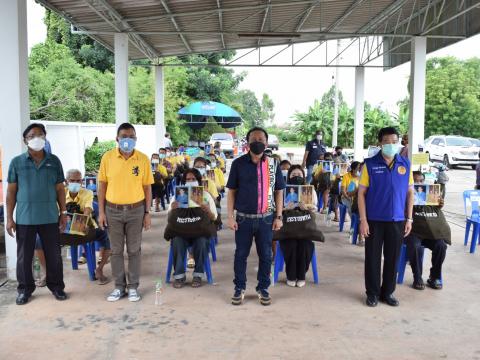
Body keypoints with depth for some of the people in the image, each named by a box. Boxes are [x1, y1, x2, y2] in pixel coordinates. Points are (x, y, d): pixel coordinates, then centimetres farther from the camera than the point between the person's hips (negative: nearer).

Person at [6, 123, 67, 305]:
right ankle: (25, 289, 25)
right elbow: (11, 191, 2)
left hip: (50, 218, 1)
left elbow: (60, 189, 7)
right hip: (24, 219, 0)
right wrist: (9, 218, -1)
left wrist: (63, 212, 3)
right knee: (24, 256, 9)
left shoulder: (54, 161, 3)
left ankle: (56, 286, 24)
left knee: (54, 255, 8)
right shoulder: (17, 162, 0)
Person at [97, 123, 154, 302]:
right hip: (113, 210, 1)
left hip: (136, 210, -1)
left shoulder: (143, 159, -4)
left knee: (134, 250, 7)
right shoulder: (107, 157, -3)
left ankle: (133, 287, 19)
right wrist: (101, 212, -1)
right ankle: (119, 287, 22)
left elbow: (147, 187, 1)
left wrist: (147, 213, -1)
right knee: (116, 250, 9)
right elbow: (102, 185, 2)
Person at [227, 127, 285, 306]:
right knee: (241, 254, 9)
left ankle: (263, 288, 25)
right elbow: (231, 191, 1)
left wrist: (278, 217, 1)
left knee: (265, 255, 10)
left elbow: (279, 191, 6)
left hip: (266, 218, 1)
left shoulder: (273, 164, 2)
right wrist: (231, 216, -5)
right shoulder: (238, 163, -2)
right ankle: (239, 288, 24)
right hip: (243, 218, -1)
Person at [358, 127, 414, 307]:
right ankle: (373, 293, 22)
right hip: (374, 220, -2)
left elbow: (410, 192, 8)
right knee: (372, 258, 7)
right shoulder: (370, 164, -5)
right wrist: (363, 220, -10)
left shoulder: (405, 164, 3)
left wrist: (409, 219, 4)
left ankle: (388, 292, 27)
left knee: (392, 258, 11)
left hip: (397, 221, 2)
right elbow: (361, 193, -5)